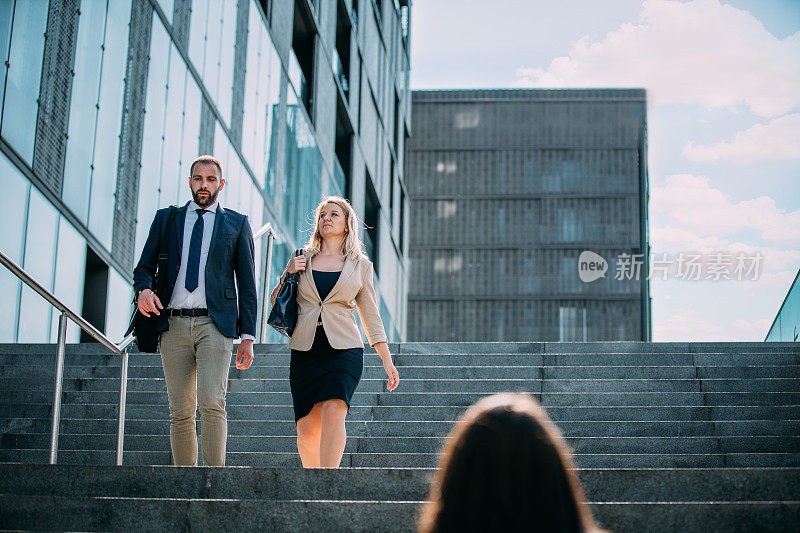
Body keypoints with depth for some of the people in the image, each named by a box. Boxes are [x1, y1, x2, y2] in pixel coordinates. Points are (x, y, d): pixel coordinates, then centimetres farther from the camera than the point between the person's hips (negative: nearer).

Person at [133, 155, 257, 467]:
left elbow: (247, 283, 10)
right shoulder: (166, 218, 17)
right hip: (174, 325, 2)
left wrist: (247, 337, 3)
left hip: (215, 324, -2)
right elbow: (144, 266, 16)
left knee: (212, 403, -18)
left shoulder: (237, 224, 13)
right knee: (180, 412, 2)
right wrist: (143, 289, -9)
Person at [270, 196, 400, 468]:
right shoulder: (302, 258, 13)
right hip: (305, 350, 2)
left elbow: (371, 316, 14)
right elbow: (276, 305, 17)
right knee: (308, 427, -3)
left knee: (333, 413, -23)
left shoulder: (360, 265, 11)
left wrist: (387, 361, 8)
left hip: (343, 348, -2)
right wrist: (287, 275, 0)